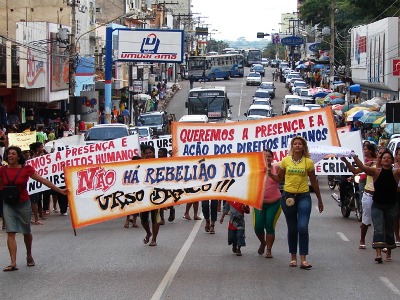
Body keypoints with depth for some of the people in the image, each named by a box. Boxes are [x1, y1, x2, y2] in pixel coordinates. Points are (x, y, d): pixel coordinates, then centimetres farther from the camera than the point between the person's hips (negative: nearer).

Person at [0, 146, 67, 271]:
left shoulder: (26, 169, -7)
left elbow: (43, 180, -7)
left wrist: (59, 190, -8)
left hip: (23, 204, -1)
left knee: (26, 232, 12)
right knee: (11, 232, -8)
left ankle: (29, 256, 35)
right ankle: (13, 263, -12)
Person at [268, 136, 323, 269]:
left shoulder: (308, 162, 1)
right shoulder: (286, 161, 4)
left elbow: (314, 183, 8)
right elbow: (279, 178, 12)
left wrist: (320, 200, 14)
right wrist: (270, 173, -8)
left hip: (303, 197, -2)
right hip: (288, 196, 2)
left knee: (303, 227, -13)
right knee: (292, 229, 9)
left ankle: (303, 259, -11)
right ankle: (293, 258, 19)